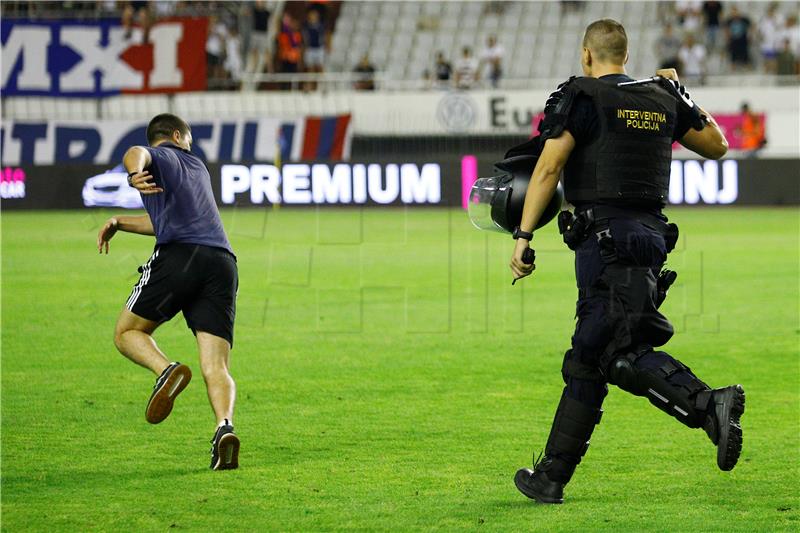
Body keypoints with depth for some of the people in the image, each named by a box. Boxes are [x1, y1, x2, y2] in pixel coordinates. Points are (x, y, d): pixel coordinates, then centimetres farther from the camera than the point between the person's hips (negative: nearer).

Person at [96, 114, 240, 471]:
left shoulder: (156, 157, 14)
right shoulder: (197, 166, 32)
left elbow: (135, 154, -14)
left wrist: (135, 173, -36)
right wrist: (118, 223, 39)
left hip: (177, 257, -5)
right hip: (223, 262, 5)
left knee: (127, 333, 13)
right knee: (216, 367, -2)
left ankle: (166, 370, -17)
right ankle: (224, 426, -30)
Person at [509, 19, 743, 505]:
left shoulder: (580, 97, -1)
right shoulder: (663, 101, 15)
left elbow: (548, 169, -11)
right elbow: (716, 145, 27)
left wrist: (523, 236, -10)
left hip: (606, 237, -7)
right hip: (652, 234, 7)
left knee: (623, 355, -13)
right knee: (588, 358, 9)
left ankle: (709, 406, -34)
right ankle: (552, 476, 11)